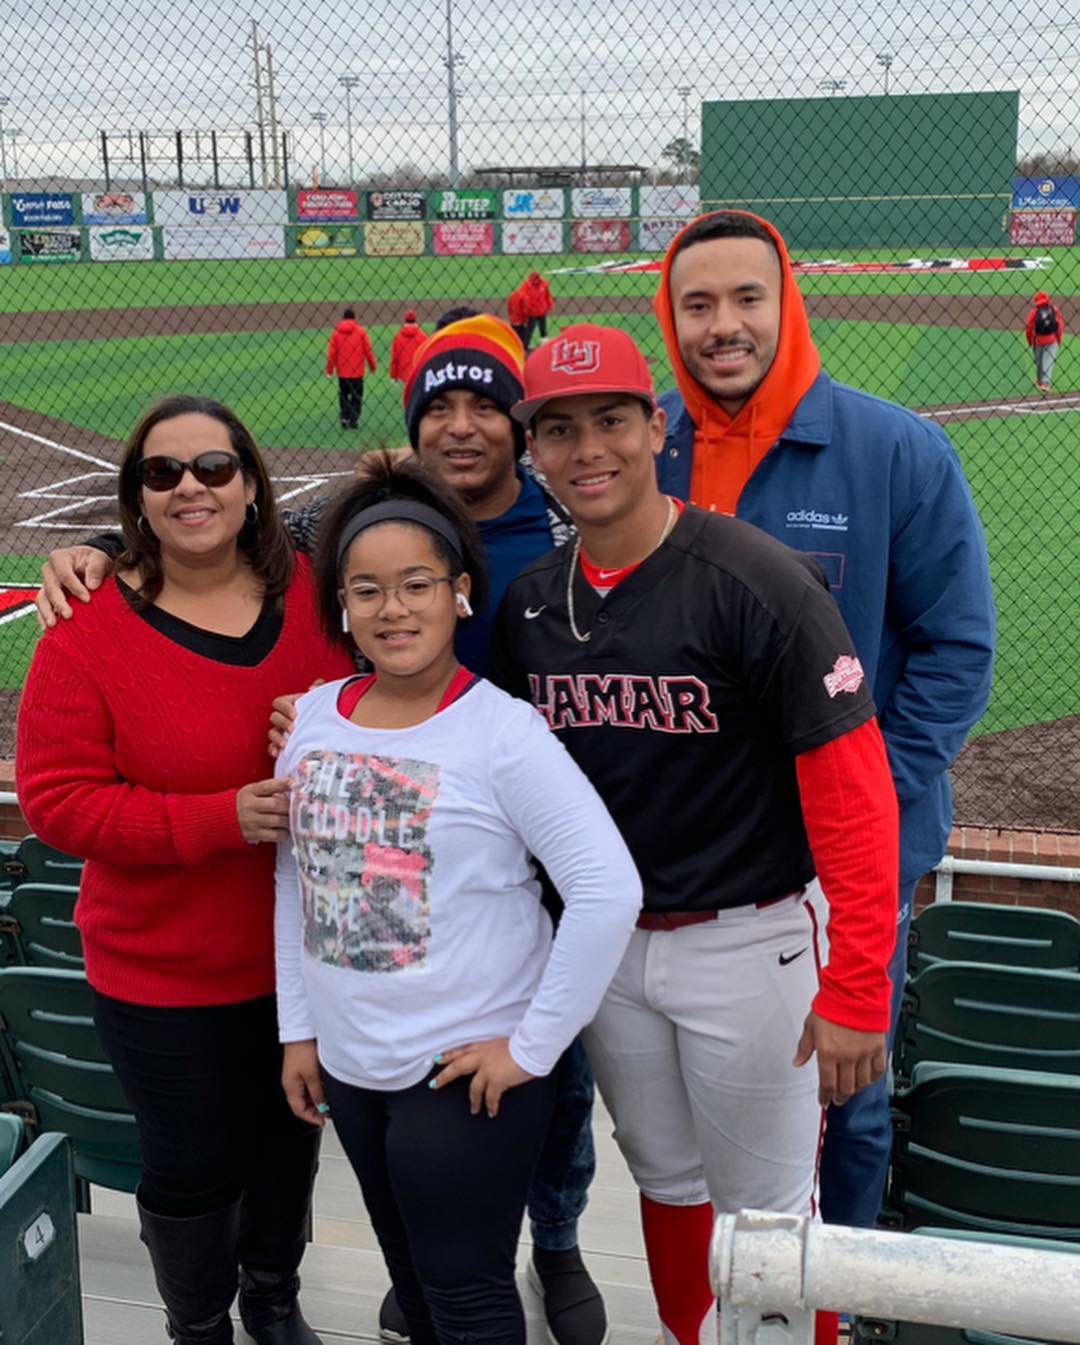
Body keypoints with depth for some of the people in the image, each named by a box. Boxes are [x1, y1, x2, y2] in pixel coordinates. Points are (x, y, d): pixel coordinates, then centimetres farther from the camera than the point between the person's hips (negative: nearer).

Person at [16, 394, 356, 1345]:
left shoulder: (314, 592, -6)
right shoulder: (90, 629, -15)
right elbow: (57, 800, -15)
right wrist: (222, 818, -25)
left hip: (305, 946, 4)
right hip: (165, 972, -3)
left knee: (290, 1137, 23)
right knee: (194, 1168, 13)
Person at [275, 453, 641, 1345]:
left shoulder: (502, 730, -18)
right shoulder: (313, 717, 0)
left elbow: (610, 889, -22)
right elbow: (295, 879, 9)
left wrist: (534, 1044, -18)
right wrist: (298, 1029, 9)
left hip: (468, 1069, -6)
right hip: (348, 1062, 6)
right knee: (409, 1273, 23)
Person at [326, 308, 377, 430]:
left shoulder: (337, 332, -1)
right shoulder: (361, 331, -4)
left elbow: (331, 353, -1)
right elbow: (368, 351, -3)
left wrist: (329, 370, 6)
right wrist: (373, 366, 10)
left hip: (342, 371, 2)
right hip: (357, 371, -1)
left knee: (343, 395, 15)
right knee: (356, 397, 6)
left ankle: (344, 418, 5)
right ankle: (354, 420, -2)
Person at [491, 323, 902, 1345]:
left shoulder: (753, 580, -18)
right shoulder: (528, 601, 1)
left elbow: (852, 786, -19)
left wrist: (855, 988, -20)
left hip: (744, 943, -5)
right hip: (604, 942, 6)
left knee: (766, 1208, 8)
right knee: (667, 1181, 23)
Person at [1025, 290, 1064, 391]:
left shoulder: (1034, 311, -7)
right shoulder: (1055, 309, -2)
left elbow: (1029, 328, -7)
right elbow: (1061, 326, -1)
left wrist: (1030, 342, 7)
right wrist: (1059, 340, 11)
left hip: (1038, 340, 0)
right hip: (1052, 340, 0)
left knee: (1038, 361, 17)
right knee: (1049, 360, -1)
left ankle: (1039, 381, 30)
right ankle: (1046, 382, -14)